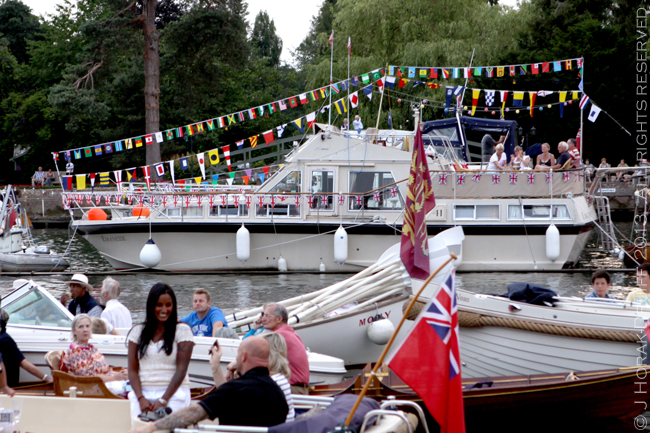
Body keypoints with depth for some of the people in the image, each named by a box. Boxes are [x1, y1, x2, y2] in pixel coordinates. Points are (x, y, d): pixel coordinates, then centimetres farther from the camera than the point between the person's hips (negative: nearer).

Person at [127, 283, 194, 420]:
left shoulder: (182, 330, 6)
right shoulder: (138, 332, 14)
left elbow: (181, 370, -2)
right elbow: (132, 370, 9)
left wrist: (164, 400, -11)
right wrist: (141, 398, -7)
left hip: (174, 392, -2)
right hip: (143, 392, 3)